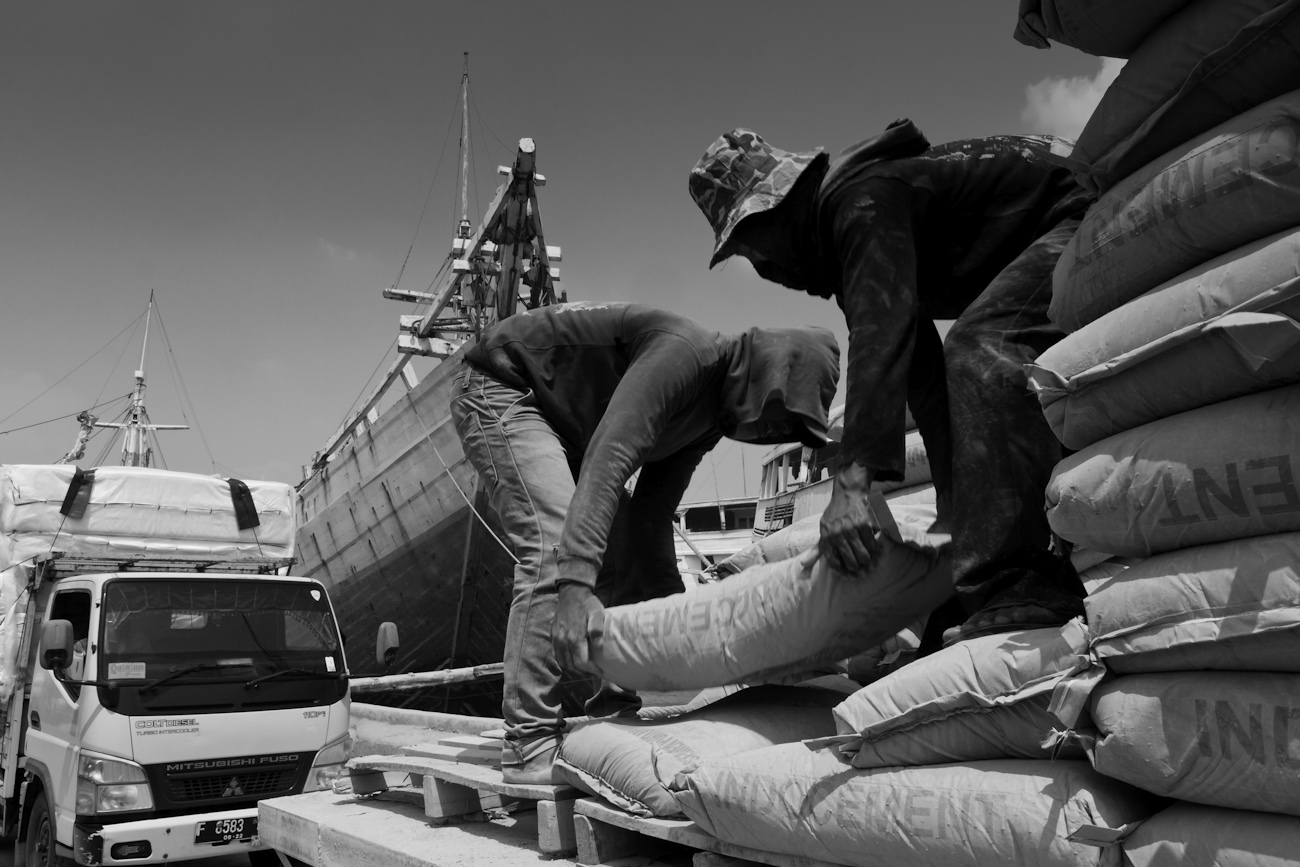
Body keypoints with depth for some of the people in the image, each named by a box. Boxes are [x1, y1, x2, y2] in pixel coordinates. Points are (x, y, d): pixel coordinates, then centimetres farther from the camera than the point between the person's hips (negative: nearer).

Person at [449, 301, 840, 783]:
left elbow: (652, 517, 3)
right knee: (556, 544, -25)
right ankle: (530, 748, -24)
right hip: (502, 392, -10)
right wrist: (577, 586, -49)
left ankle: (619, 701, 13)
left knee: (627, 550, 5)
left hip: (561, 422, 10)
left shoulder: (710, 417, 2)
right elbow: (607, 460, -41)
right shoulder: (683, 352, -28)